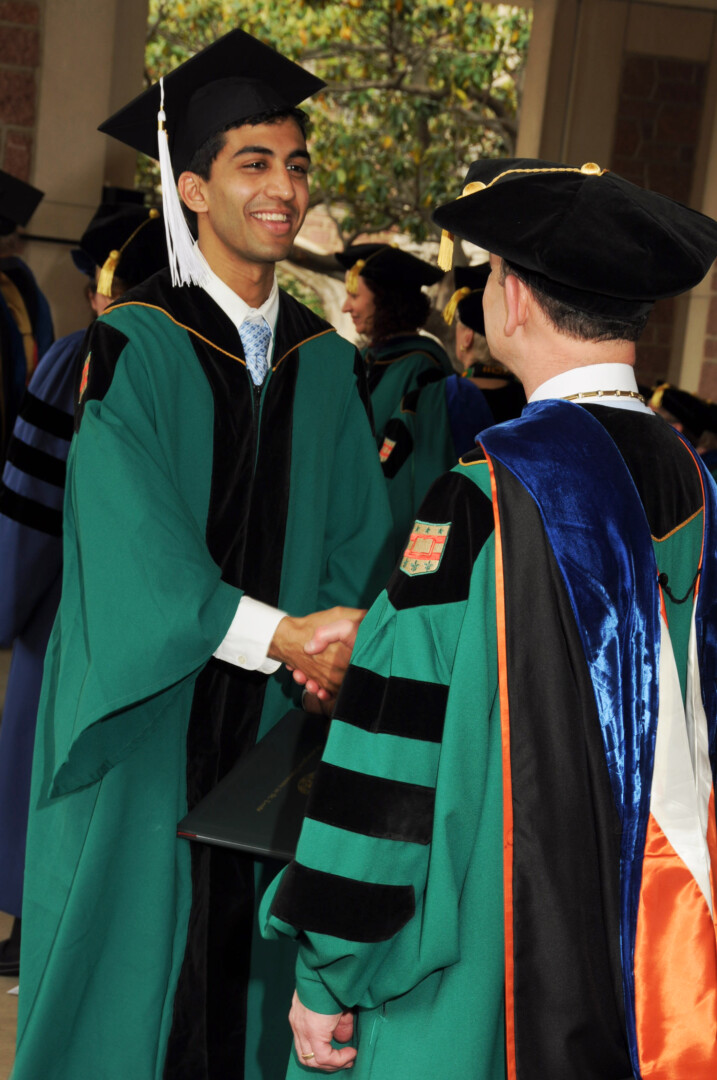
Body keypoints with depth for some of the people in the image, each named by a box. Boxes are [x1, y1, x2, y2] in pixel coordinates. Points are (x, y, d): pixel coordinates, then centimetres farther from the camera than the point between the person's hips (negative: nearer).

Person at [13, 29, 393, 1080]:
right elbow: (128, 545, -18)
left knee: (248, 959, 13)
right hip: (149, 715, -4)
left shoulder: (329, 363, 7)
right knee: (130, 951, 7)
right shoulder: (134, 346, -9)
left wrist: (345, 629, -13)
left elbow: (360, 532, 7)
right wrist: (279, 634, -26)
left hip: (277, 719, 4)